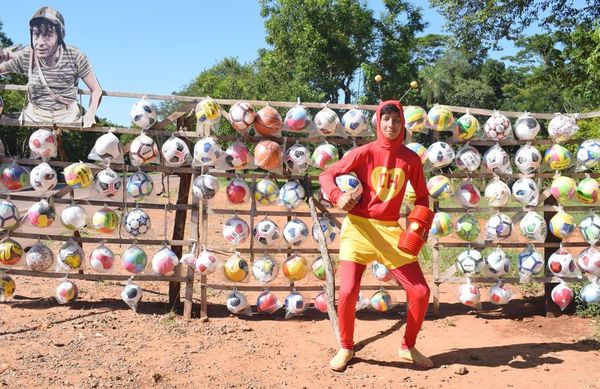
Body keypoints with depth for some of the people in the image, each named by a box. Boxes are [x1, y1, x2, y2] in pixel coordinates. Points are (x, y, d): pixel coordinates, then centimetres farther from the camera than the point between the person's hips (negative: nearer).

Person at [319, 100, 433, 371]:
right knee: (347, 292, -14)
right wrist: (338, 197, -23)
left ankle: (408, 348, 24)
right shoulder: (365, 152, -6)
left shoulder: (411, 159, 3)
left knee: (421, 292, 0)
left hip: (391, 229, 3)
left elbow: (422, 196, 12)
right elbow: (326, 175, -3)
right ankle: (346, 348, 14)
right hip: (359, 226, -3)